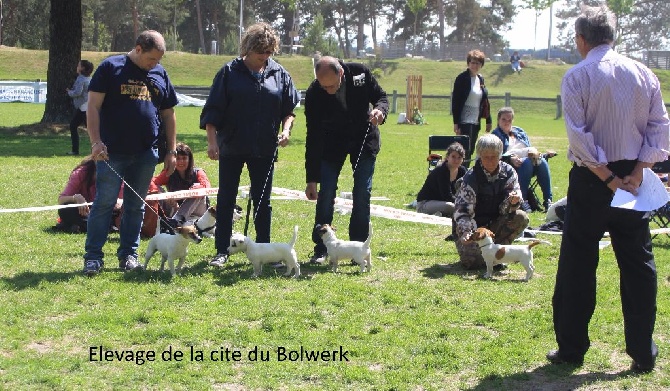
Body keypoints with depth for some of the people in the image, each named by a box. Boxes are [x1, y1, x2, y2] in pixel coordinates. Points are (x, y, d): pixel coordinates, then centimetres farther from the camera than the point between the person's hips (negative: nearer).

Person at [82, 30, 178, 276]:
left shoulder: (160, 74, 12)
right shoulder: (111, 67, -1)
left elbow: (168, 114, 17)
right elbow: (93, 106, -6)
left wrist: (171, 151, 13)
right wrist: (96, 142, -15)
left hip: (146, 154, 4)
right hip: (112, 152, -4)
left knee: (136, 206, 9)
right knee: (104, 203, -2)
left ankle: (129, 254, 19)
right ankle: (93, 256, 4)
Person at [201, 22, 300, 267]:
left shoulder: (279, 74, 4)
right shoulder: (230, 72, -3)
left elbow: (289, 108, 11)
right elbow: (213, 111, -3)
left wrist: (286, 129, -7)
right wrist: (212, 141, -11)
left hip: (264, 149, 2)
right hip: (231, 147, -2)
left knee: (262, 201, 8)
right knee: (225, 200, 3)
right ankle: (222, 251, 12)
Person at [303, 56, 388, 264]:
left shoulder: (360, 73, -22)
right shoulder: (314, 93, -24)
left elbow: (381, 96, -4)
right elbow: (313, 136, -20)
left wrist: (380, 110, -31)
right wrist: (311, 179, -20)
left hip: (364, 139, 1)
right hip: (332, 143, -1)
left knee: (362, 194, -3)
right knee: (325, 194, -6)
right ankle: (321, 249, 6)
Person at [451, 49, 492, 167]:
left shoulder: (480, 79, 12)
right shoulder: (462, 79, -9)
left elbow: (485, 102, 17)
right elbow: (455, 102, -11)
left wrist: (488, 121, 15)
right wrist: (456, 123, -16)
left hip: (476, 122, 7)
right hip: (465, 121, -7)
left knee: (470, 152, 8)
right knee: (465, 151, -10)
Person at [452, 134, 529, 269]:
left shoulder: (508, 172, -6)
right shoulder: (470, 178, -17)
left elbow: (505, 209, -9)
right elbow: (462, 210, -20)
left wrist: (513, 202, -33)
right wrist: (465, 232, -37)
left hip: (494, 223, 4)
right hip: (474, 226, -4)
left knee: (521, 218, -23)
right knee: (473, 261, -27)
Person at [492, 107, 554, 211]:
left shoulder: (520, 132, 30)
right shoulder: (496, 135, 13)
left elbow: (530, 149, 29)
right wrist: (510, 158, -23)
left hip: (531, 161, 5)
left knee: (542, 162, -29)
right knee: (526, 162, -38)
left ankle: (548, 200, -35)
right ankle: (522, 201, -41)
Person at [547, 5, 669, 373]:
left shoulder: (577, 76, -8)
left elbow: (579, 136, -16)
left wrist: (607, 178, -12)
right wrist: (636, 173, -7)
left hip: (591, 179, -3)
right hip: (634, 178, 4)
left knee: (577, 265, 6)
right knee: (638, 264, 9)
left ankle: (571, 349, 12)